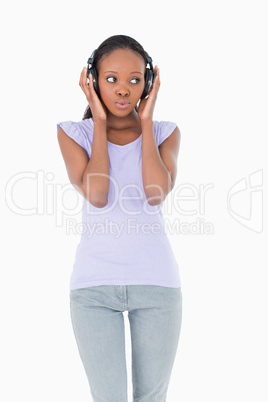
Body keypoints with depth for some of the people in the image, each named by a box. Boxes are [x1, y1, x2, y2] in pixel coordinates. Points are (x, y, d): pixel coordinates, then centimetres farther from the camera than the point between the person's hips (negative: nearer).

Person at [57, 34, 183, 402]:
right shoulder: (74, 133, 1)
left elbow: (157, 194, -15)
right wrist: (100, 121, -9)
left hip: (157, 282, 1)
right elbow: (96, 195, -16)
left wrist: (146, 120, -8)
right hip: (94, 285, -1)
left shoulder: (165, 132, 3)